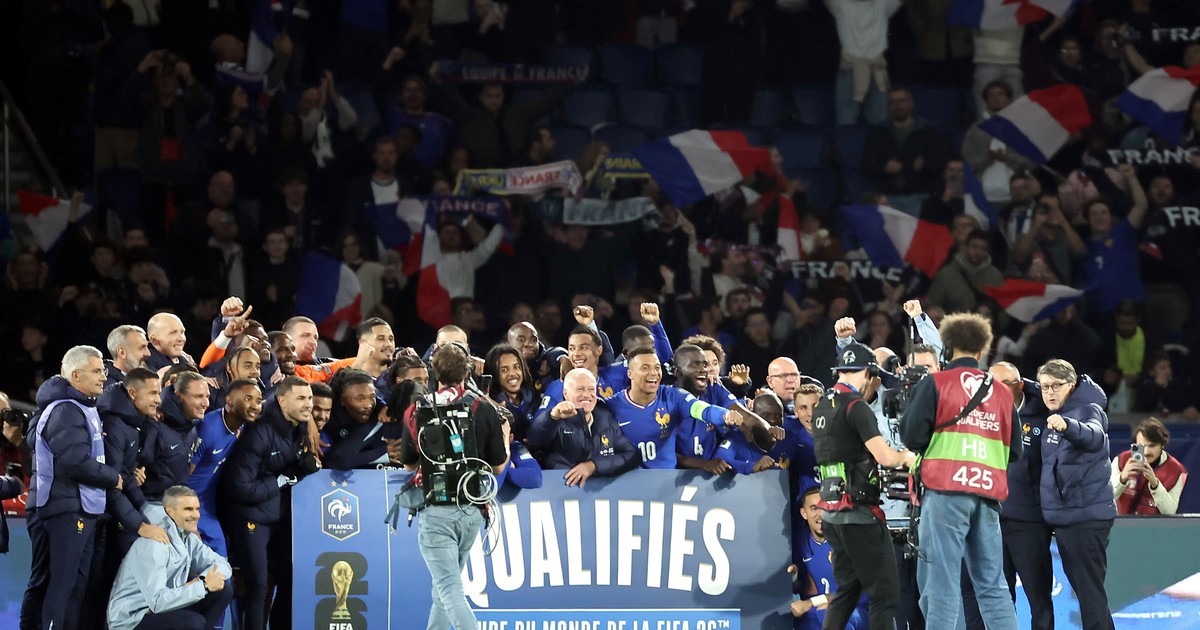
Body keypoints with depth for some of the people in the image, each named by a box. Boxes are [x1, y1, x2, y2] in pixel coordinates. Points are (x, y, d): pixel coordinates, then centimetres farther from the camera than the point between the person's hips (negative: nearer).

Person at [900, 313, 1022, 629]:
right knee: (992, 583, 9)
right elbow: (1014, 449, 15)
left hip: (946, 489, -4)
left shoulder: (934, 384, 1)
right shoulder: (1002, 393, 14)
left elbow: (911, 437, -4)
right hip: (988, 495, 4)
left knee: (941, 580, -6)